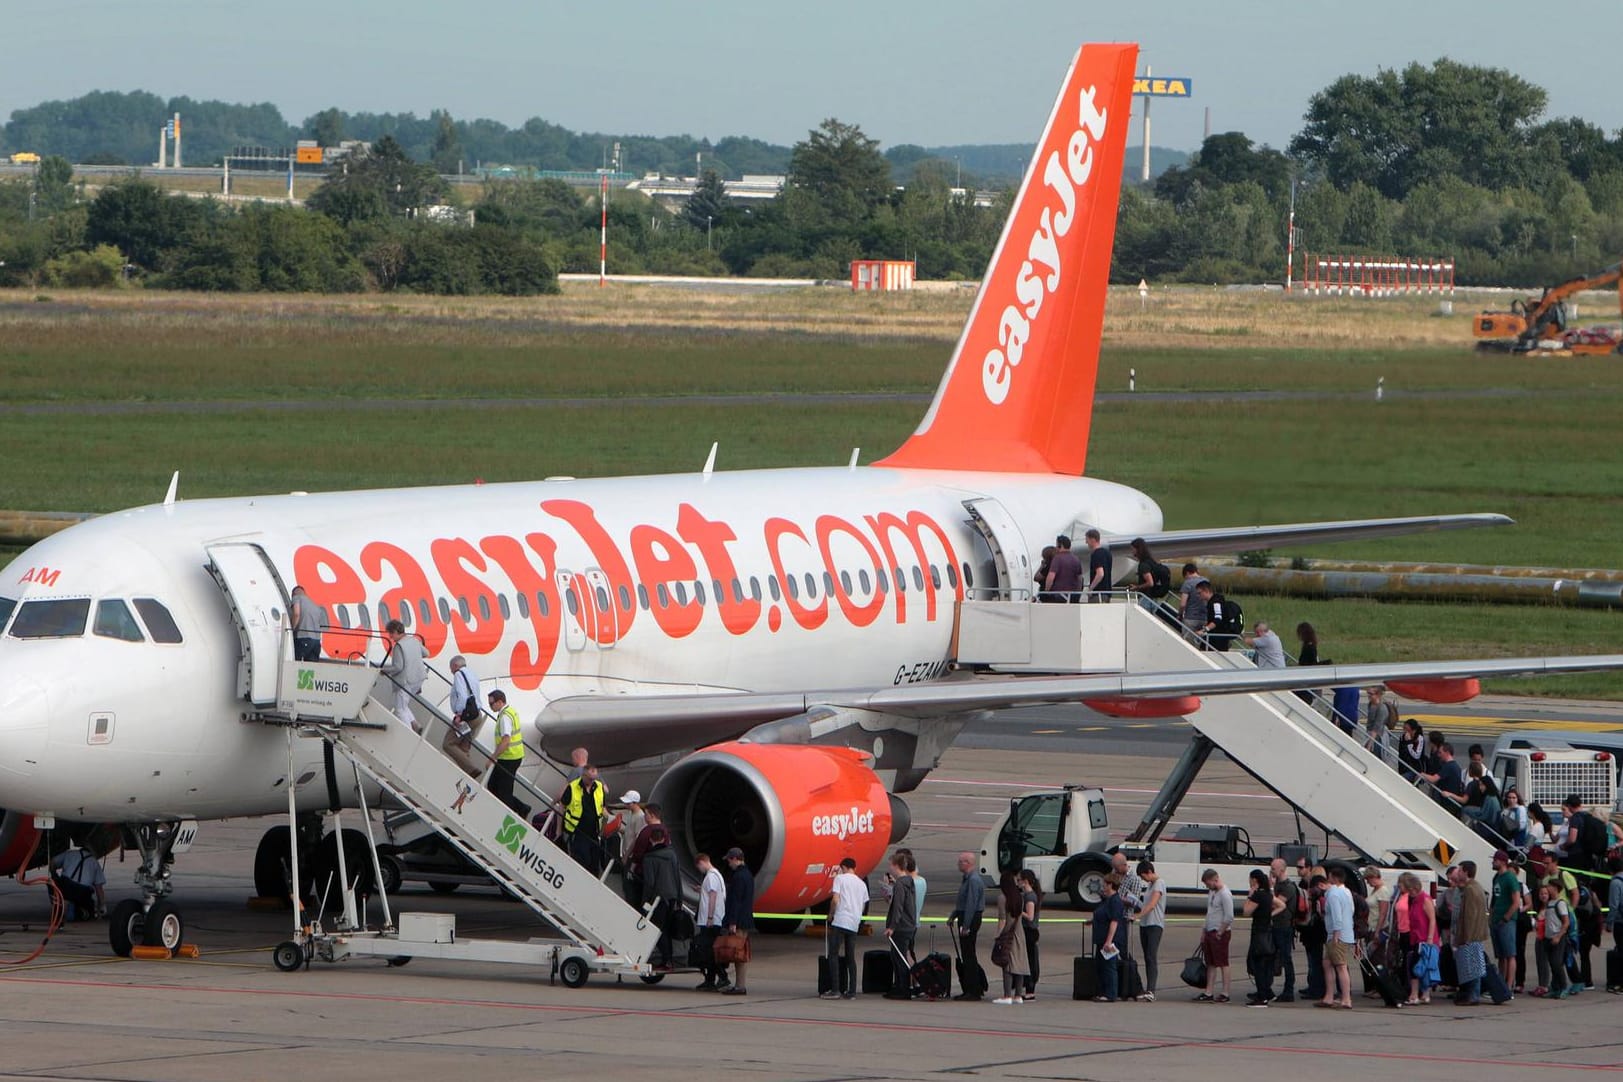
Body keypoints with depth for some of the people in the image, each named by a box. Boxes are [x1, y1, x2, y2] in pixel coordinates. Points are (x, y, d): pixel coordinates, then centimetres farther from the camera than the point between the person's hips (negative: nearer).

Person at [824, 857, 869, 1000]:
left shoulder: (840, 878, -1)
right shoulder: (862, 884, 17)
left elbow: (835, 899, -10)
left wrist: (830, 914, 5)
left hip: (840, 922, -6)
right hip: (854, 924, 6)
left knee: (833, 955, -3)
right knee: (851, 957, 9)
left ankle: (835, 990, -10)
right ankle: (851, 991, 5)